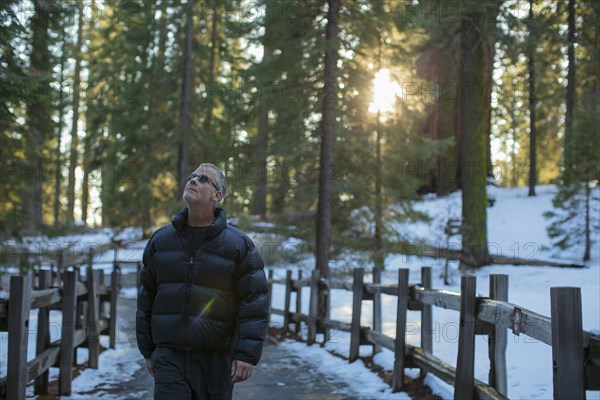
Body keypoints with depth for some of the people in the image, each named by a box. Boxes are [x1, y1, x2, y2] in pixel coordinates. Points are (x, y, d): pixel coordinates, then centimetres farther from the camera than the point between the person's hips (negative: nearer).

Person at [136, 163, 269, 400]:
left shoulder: (239, 245, -1)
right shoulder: (160, 240, 9)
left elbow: (254, 303, -5)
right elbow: (146, 298, 14)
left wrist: (247, 354, -13)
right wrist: (147, 350, 12)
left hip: (215, 360, -1)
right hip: (169, 355, 2)